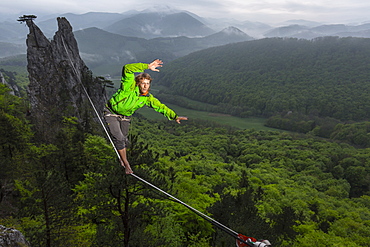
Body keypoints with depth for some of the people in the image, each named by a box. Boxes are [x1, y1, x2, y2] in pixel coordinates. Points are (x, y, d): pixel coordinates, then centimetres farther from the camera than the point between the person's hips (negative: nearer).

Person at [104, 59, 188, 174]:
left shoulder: (147, 98, -14)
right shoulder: (130, 87, -29)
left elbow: (160, 106, -9)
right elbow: (127, 69, -44)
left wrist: (175, 116, -18)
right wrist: (147, 66, -49)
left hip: (125, 117, 5)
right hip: (111, 113, -5)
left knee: (124, 139, 16)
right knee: (119, 138, -13)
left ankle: (122, 159, 47)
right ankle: (126, 163, 7)